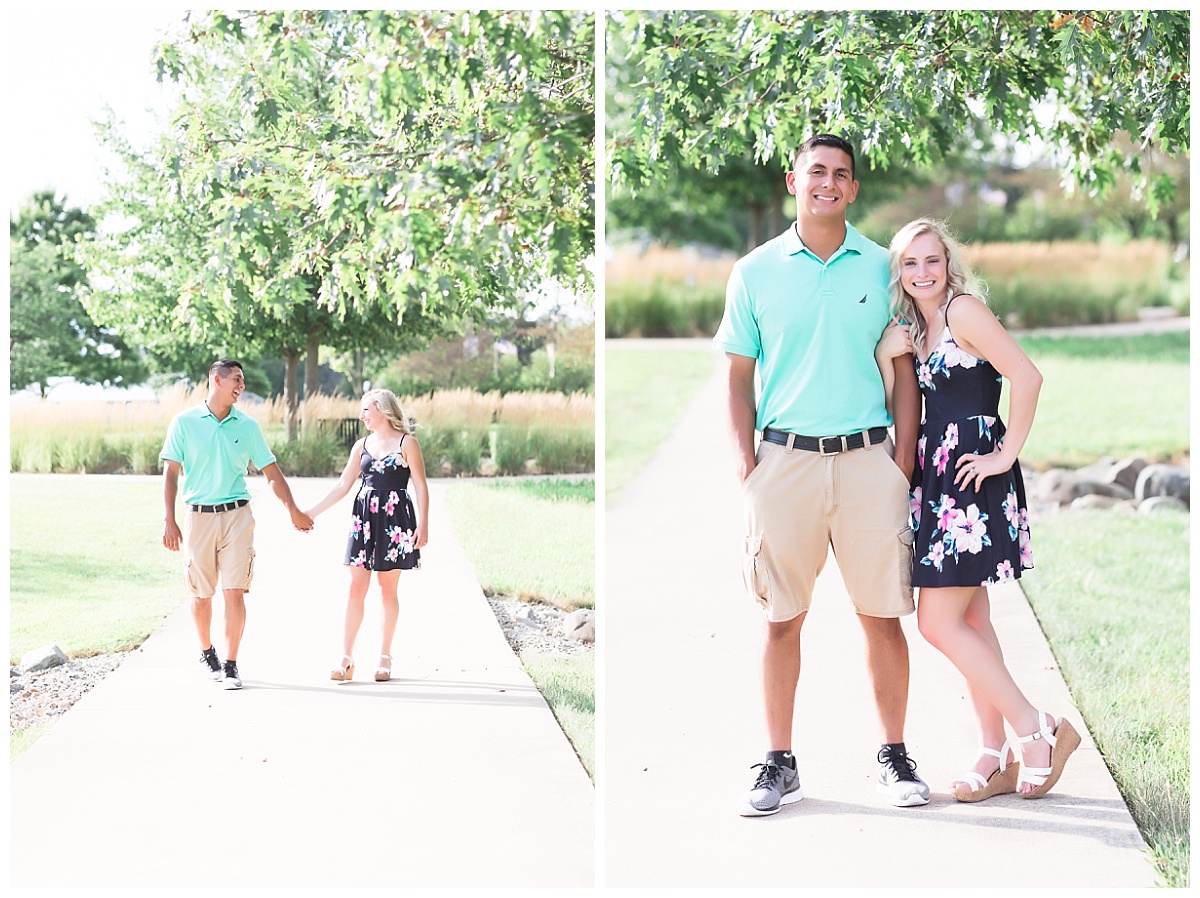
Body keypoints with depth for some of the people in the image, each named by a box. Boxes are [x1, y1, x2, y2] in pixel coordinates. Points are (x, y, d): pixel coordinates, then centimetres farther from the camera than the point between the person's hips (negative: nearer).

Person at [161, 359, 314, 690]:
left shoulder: (248, 426, 7)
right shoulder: (184, 423, 2)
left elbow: (271, 471, 15)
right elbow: (170, 473, 2)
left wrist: (293, 510, 11)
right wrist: (169, 521, -5)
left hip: (236, 515, 1)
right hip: (198, 515, -1)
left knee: (234, 592, -8)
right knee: (201, 593, 8)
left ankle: (230, 665, -3)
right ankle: (206, 651, 32)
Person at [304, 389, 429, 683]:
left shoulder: (407, 443, -2)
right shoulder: (362, 446, 12)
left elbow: (421, 486, -4)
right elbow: (342, 486, 15)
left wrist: (423, 525, -12)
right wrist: (311, 513, 11)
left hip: (395, 519, -4)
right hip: (365, 518, 4)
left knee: (388, 589, 2)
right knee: (356, 588, -2)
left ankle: (385, 657, 12)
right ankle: (346, 660, -2)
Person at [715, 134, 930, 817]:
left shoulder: (882, 268, 7)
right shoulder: (756, 273, 7)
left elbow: (905, 371, 9)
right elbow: (738, 377, 9)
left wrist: (903, 463, 0)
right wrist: (747, 465, -1)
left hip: (868, 458, 0)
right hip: (785, 460, 0)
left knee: (883, 616, 2)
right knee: (782, 620, 3)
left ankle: (895, 757, 13)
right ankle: (780, 764, 11)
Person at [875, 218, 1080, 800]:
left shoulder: (963, 310, -10)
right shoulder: (917, 329, 16)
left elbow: (1027, 376, -19)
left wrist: (1007, 454, -17)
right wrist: (884, 357, -3)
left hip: (971, 477, -9)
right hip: (937, 479, 9)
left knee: (938, 623, -9)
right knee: (969, 622, 9)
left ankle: (1037, 730, -1)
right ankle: (997, 757, 14)